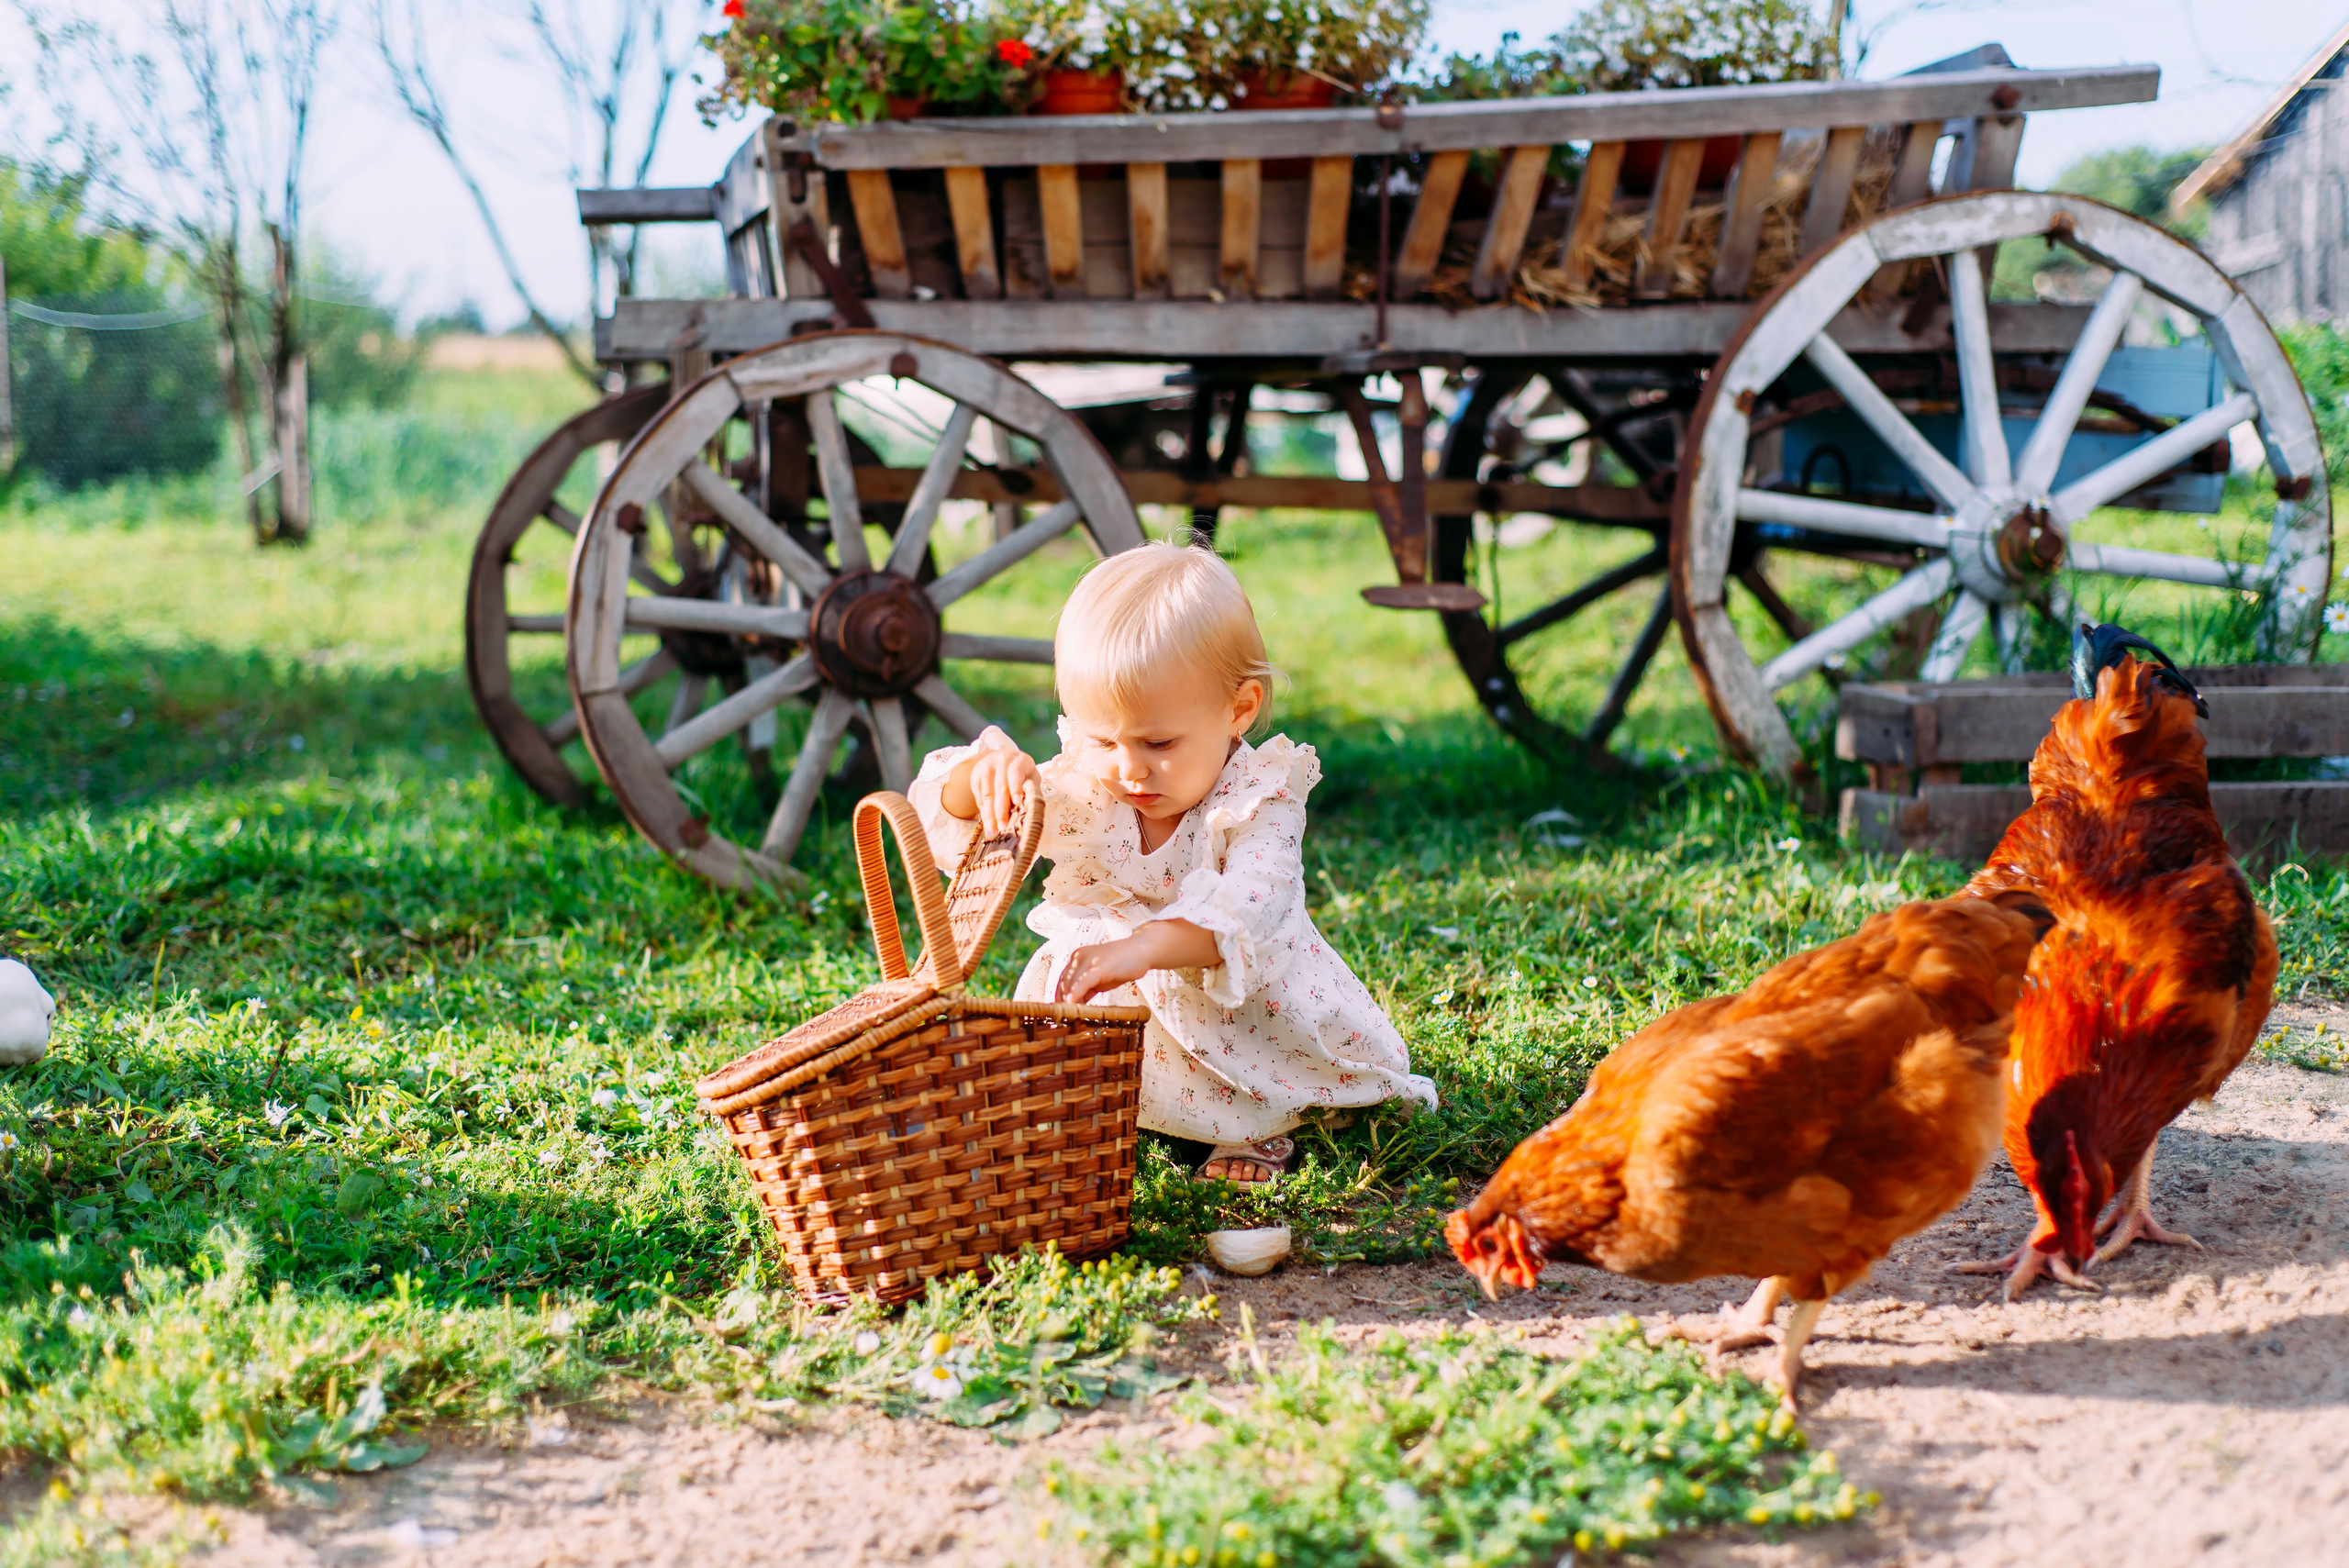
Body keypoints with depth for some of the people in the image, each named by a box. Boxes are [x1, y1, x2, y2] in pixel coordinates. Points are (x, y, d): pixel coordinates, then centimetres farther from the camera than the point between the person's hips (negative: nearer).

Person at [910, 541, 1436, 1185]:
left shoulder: (1259, 803, -22)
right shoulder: (1081, 787, -11)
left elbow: (1247, 909, -41)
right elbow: (945, 823, -14)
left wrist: (1145, 946, -60)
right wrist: (980, 775, -40)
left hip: (1238, 1002, -3)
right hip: (1110, 1006, 3)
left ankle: (1260, 1122, 2)